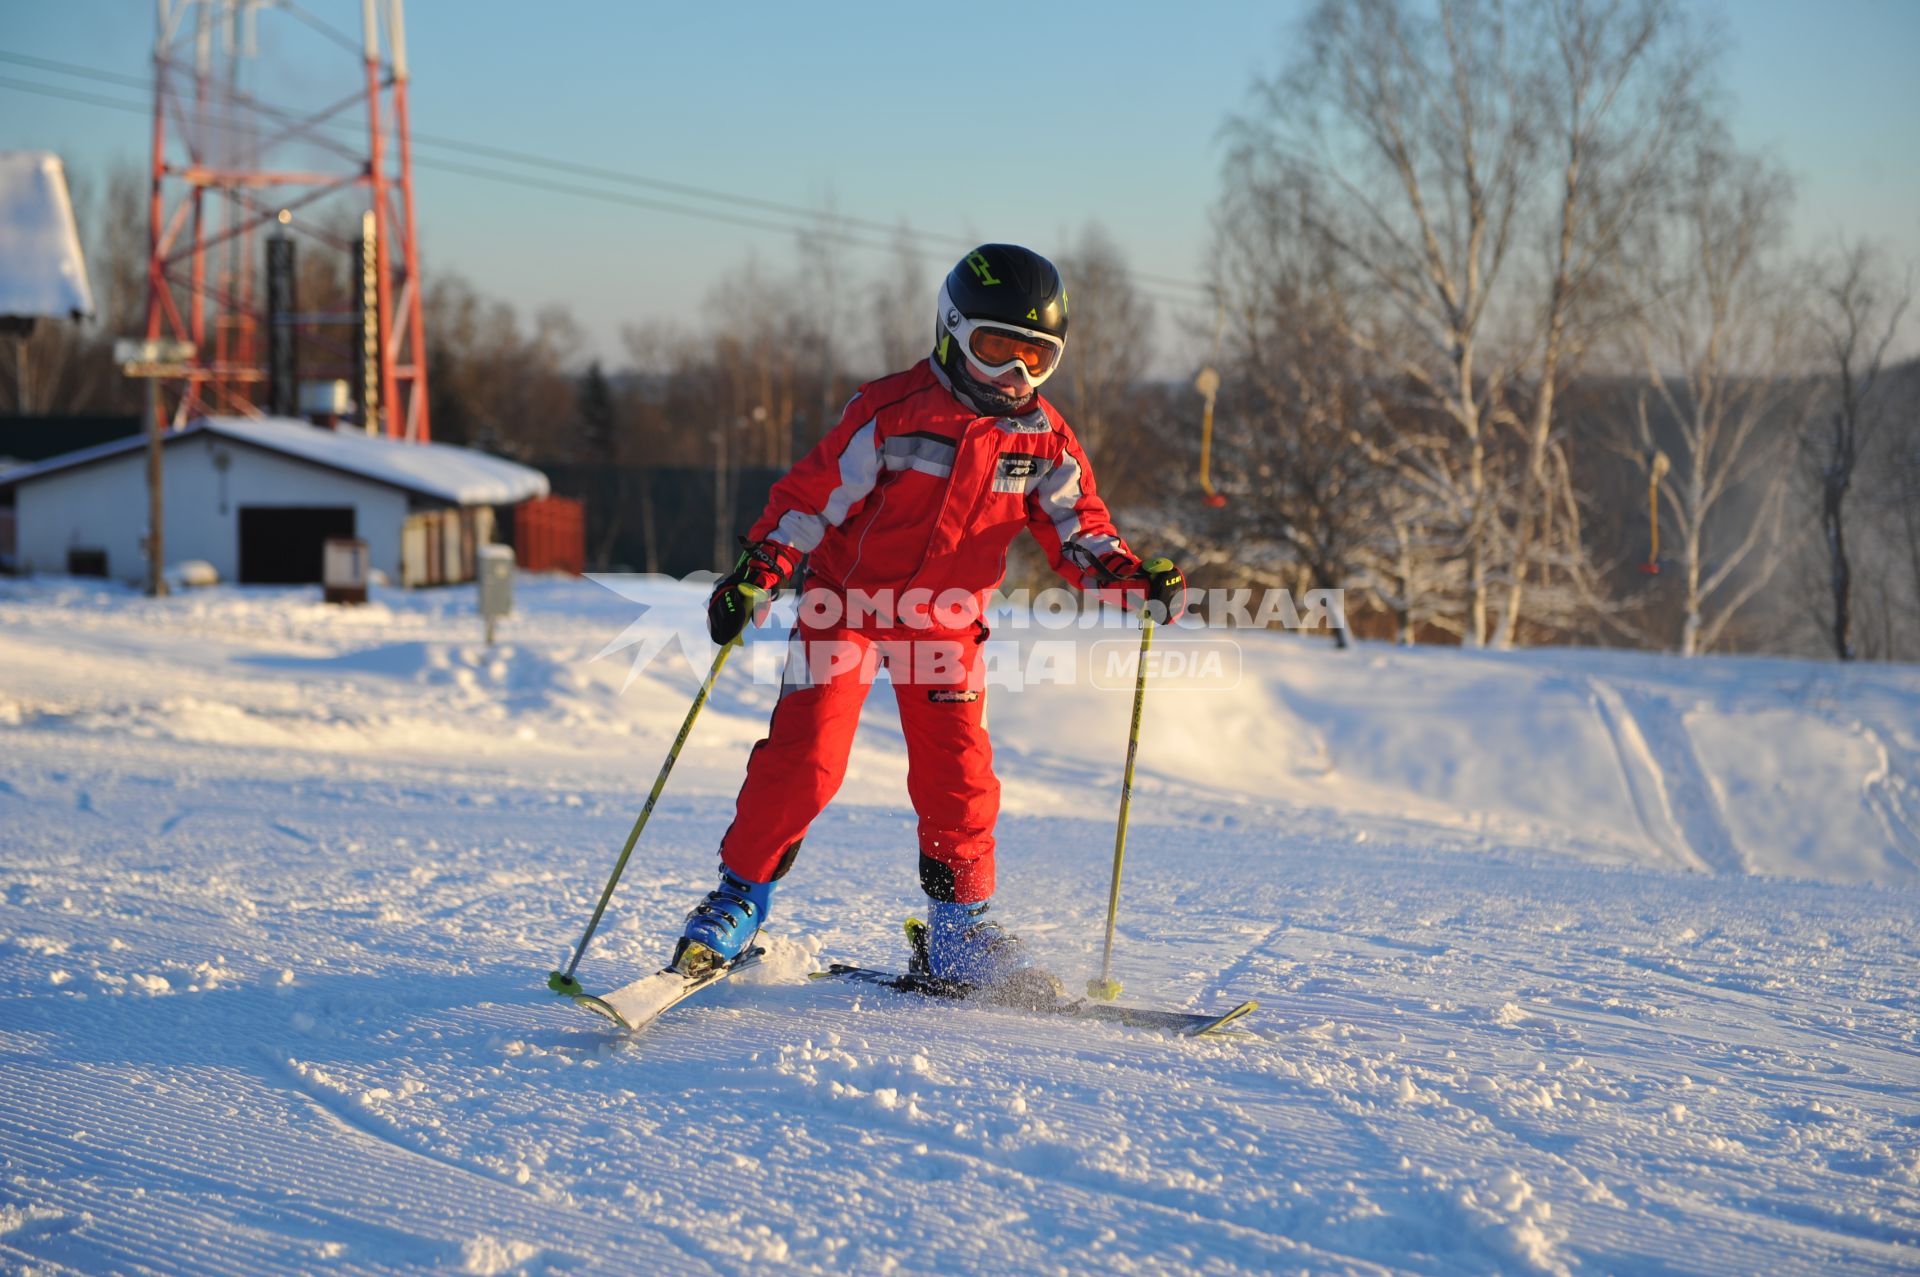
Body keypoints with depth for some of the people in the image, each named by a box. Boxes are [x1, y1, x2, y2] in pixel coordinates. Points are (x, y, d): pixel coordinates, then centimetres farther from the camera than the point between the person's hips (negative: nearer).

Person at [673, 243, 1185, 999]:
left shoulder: (1043, 440, 0)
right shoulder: (893, 412, -13)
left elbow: (1076, 528, 2)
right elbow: (814, 492, -11)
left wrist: (1134, 577, -16)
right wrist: (757, 571, -19)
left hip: (946, 623, 4)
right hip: (848, 601, -4)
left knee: (958, 772, -2)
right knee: (804, 755, -11)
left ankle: (955, 931, 10)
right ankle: (738, 900, 4)